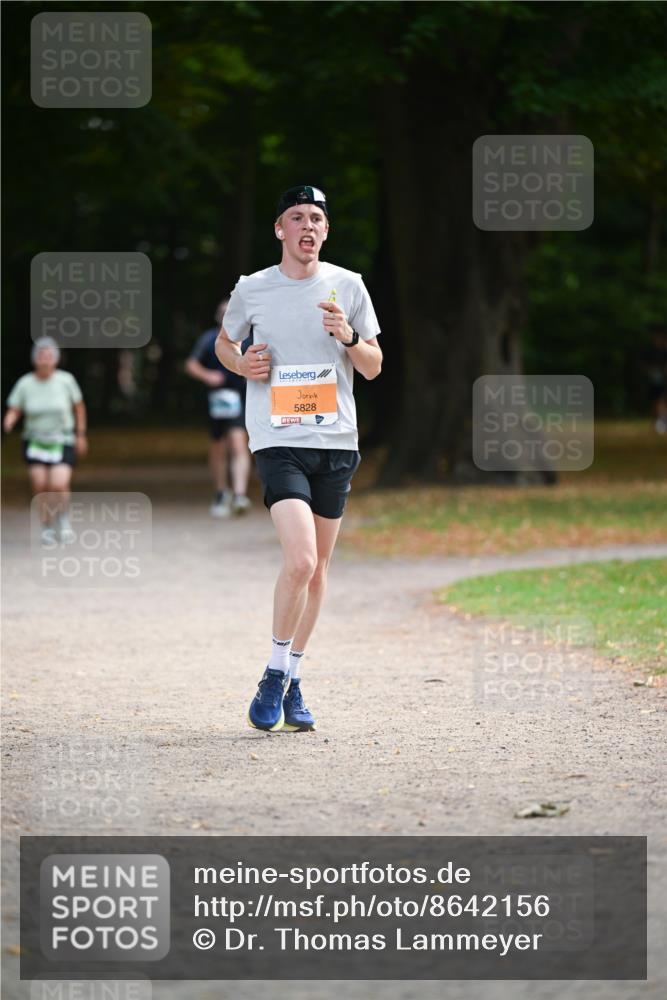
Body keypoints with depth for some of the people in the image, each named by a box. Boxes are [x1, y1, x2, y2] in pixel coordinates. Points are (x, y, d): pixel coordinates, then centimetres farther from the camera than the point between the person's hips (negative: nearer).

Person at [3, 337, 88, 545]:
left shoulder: (66, 380, -8)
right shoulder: (25, 383, -6)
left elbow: (79, 406, 5)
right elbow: (13, 411, -3)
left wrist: (81, 435, 8)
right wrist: (8, 424, -25)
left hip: (63, 442, -1)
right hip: (35, 442, 2)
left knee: (59, 485, -18)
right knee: (40, 486, -8)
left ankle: (63, 519, 11)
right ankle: (46, 528, 11)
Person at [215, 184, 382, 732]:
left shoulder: (348, 287, 4)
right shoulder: (252, 289, 2)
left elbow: (374, 367, 8)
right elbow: (224, 342, 20)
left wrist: (349, 338, -12)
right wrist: (242, 363, -2)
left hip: (336, 440, 3)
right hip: (278, 439, -3)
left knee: (318, 567, 9)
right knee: (300, 561, -19)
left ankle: (293, 677, 24)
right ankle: (275, 675, -3)